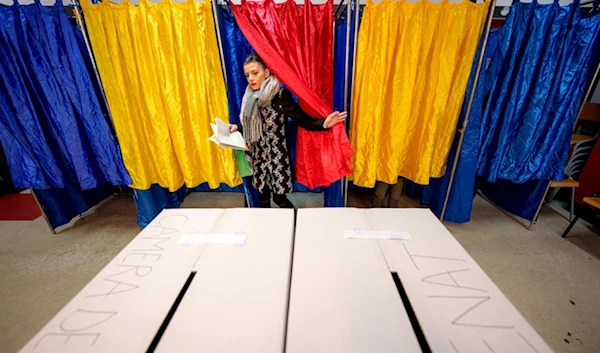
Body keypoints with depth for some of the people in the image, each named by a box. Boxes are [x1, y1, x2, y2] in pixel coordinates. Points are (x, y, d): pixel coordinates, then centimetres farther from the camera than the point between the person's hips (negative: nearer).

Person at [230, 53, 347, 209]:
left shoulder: (280, 95, -17)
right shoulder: (250, 96, 2)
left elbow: (303, 120, -22)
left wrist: (324, 123, -38)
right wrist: (237, 127, -3)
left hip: (277, 155, -5)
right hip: (258, 155, 6)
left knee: (279, 197, 5)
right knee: (262, 195, 17)